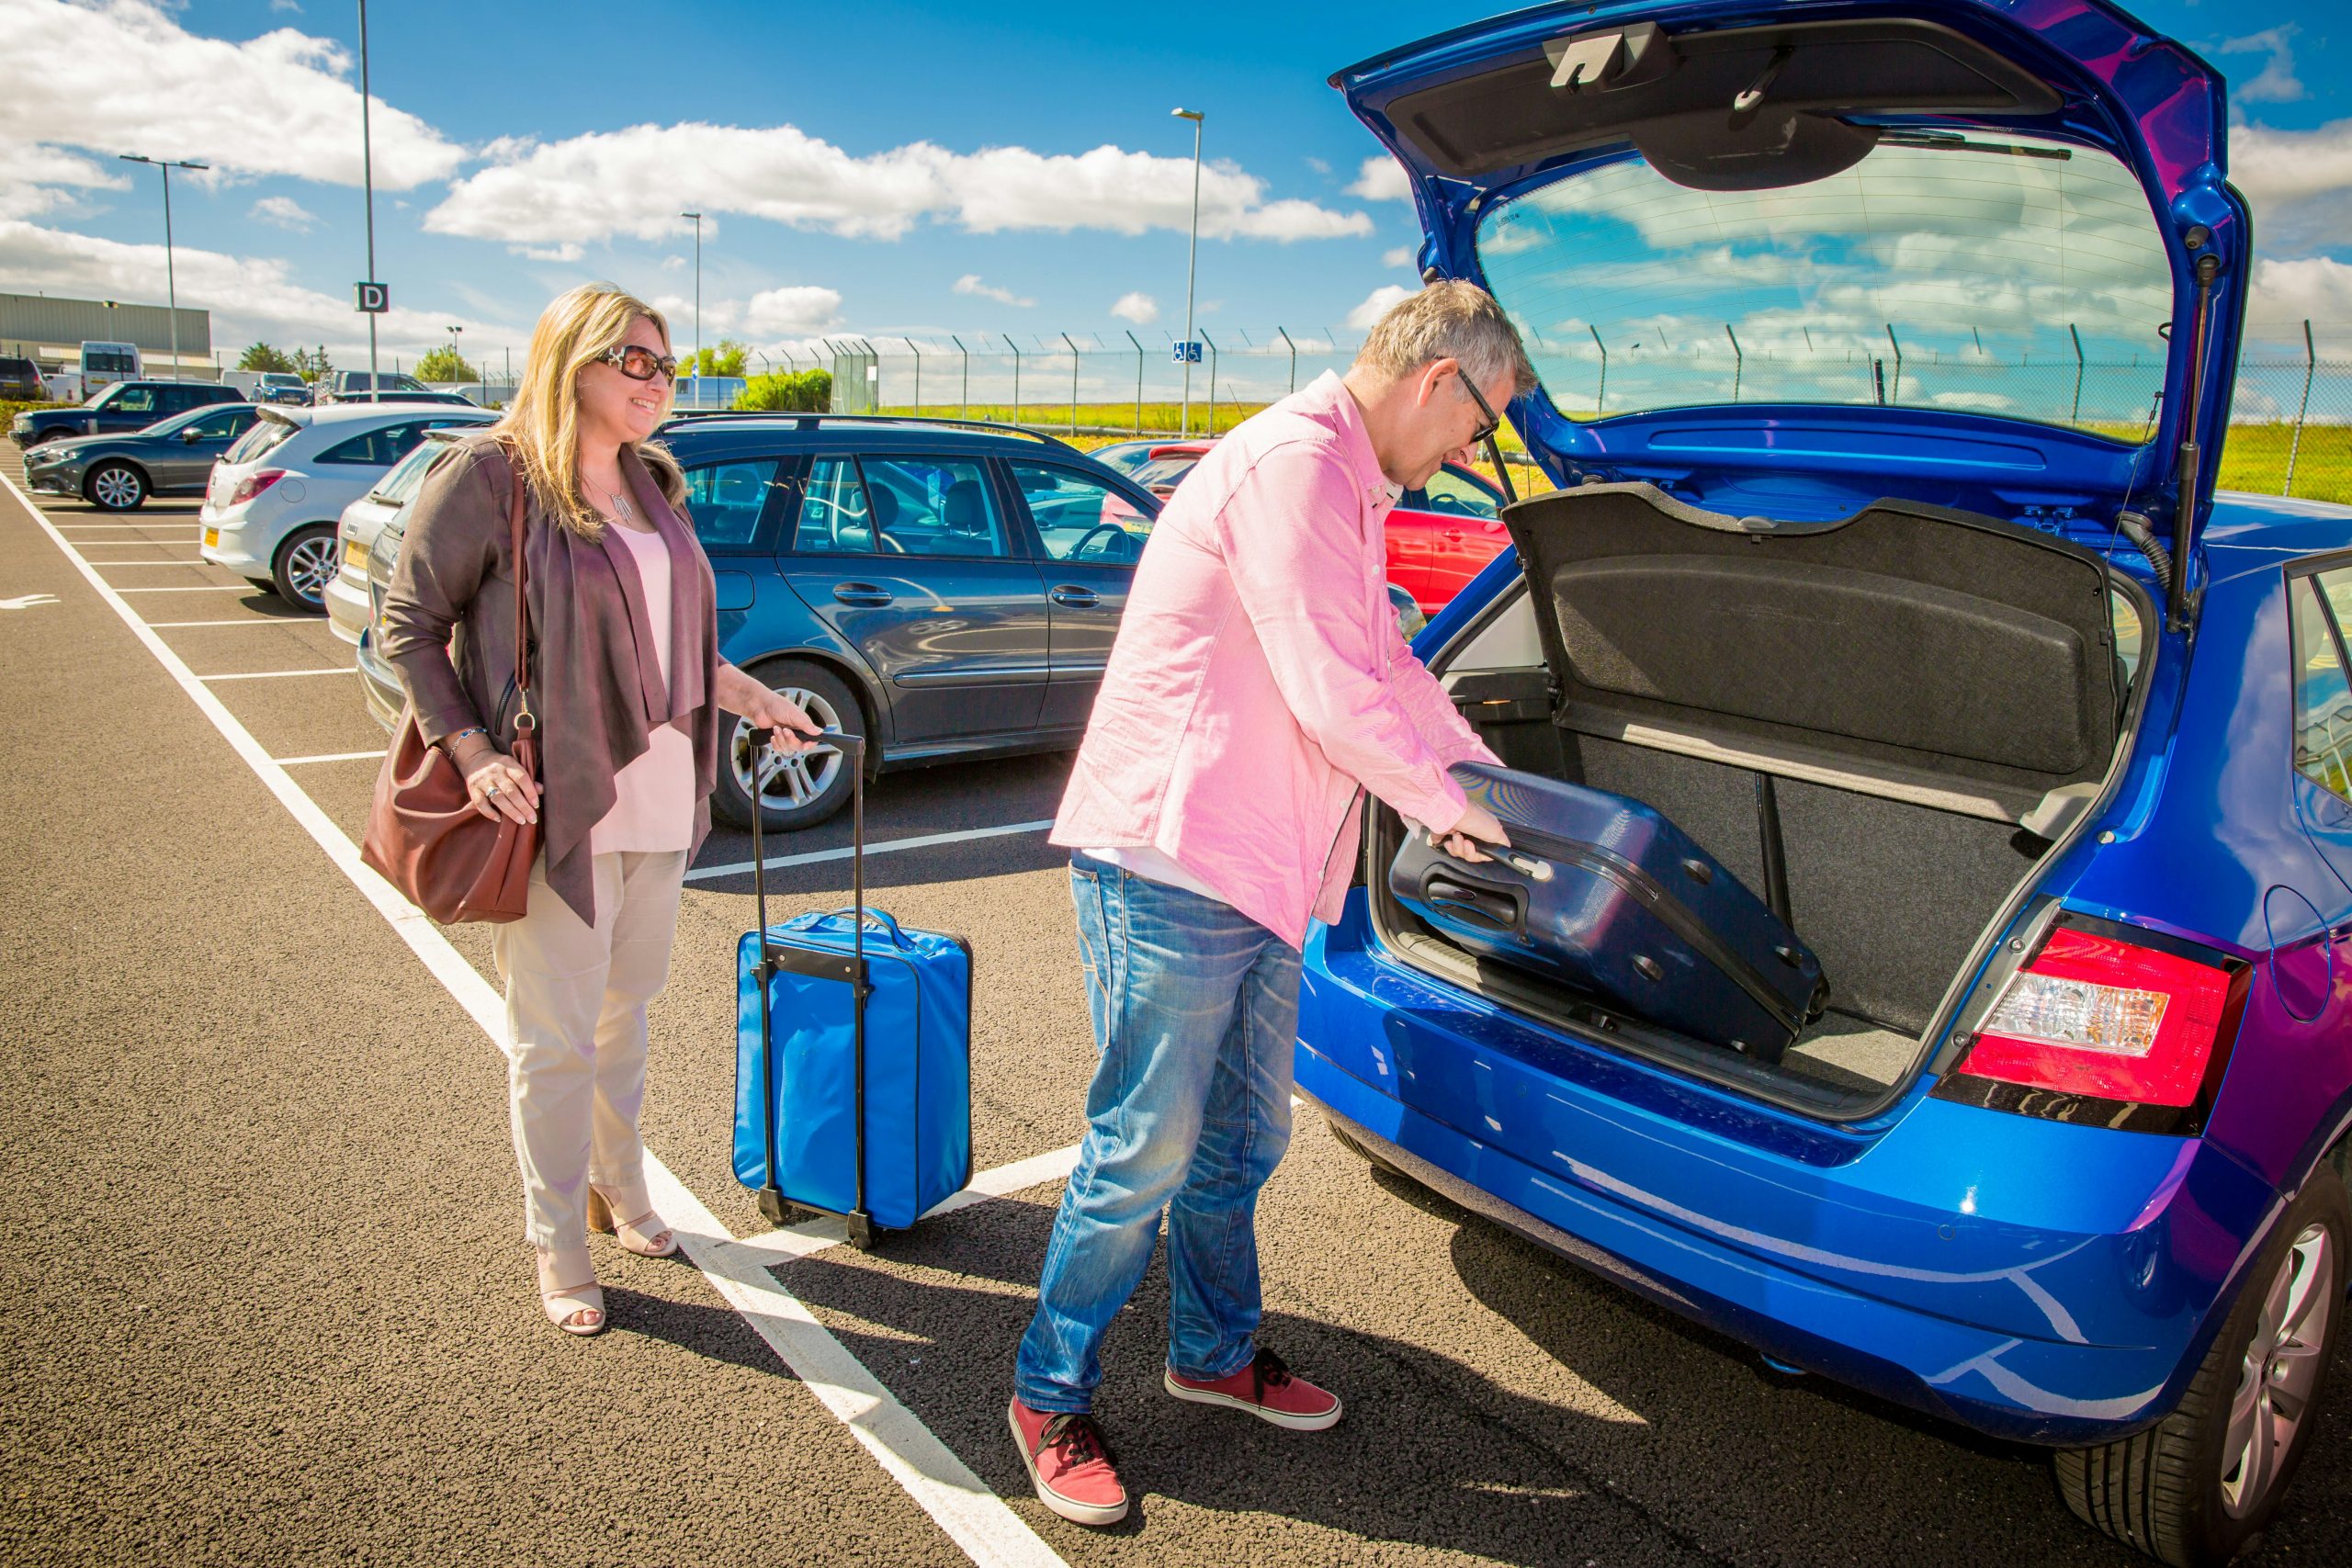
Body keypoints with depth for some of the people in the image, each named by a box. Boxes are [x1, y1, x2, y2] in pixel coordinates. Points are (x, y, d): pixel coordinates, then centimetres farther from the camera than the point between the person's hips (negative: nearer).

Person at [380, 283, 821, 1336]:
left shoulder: (651, 485, 12)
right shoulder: (489, 475, -9)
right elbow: (409, 624, -7)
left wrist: (753, 699, 21)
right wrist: (473, 754, -16)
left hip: (658, 800, 7)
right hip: (557, 806, -6)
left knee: (625, 1010, 19)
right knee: (556, 1039, 3)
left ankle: (619, 1189, 37)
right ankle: (558, 1245, 20)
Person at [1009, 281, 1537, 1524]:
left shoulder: (1346, 488, 17)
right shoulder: (1290, 463, -18)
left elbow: (1384, 662, 30)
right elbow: (1333, 696, -21)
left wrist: (1485, 770, 32)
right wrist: (1445, 806, -5)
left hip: (1254, 880, 10)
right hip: (1170, 867, -10)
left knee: (1241, 1137, 20)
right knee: (1145, 1151, 0)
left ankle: (1216, 1352, 39)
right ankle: (1051, 1396, 20)